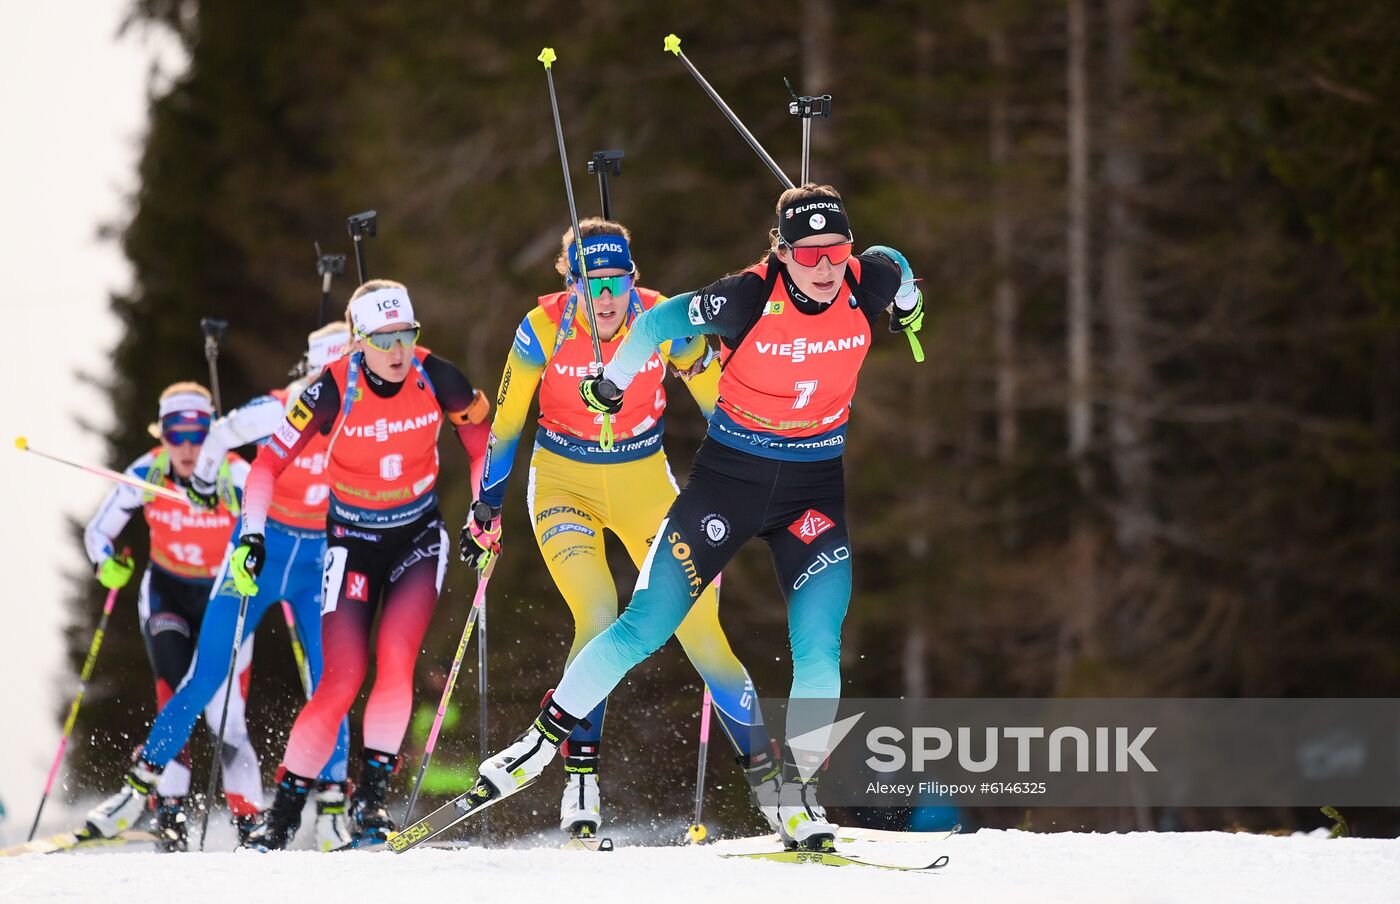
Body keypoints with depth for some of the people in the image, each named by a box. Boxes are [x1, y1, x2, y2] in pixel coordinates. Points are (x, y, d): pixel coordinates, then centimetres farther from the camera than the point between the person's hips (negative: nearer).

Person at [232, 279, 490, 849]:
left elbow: (482, 433, 5)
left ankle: (370, 796, -10)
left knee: (396, 659, -21)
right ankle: (284, 811, 2)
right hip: (353, 541, -1)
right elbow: (270, 462, -11)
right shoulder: (333, 391, -20)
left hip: (418, 535, 1)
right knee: (343, 680, -11)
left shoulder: (437, 378, -15)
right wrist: (252, 535, -20)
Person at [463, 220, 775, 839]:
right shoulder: (544, 329, -18)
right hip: (563, 481, -1)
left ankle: (761, 765, 10)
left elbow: (715, 393, -1)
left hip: (643, 480, 1)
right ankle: (580, 776, -13)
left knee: (699, 624, -5)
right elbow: (506, 421, -5)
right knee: (599, 620, -22)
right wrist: (487, 506, 0)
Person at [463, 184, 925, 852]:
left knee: (817, 651, -11)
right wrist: (610, 384, 4)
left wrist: (908, 313, 32)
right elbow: (659, 323, -8)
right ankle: (544, 739, 8)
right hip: (730, 474, -2)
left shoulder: (870, 283, -12)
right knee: (645, 627, -5)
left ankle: (795, 795, 3)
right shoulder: (751, 297, -22)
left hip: (815, 489, 2)